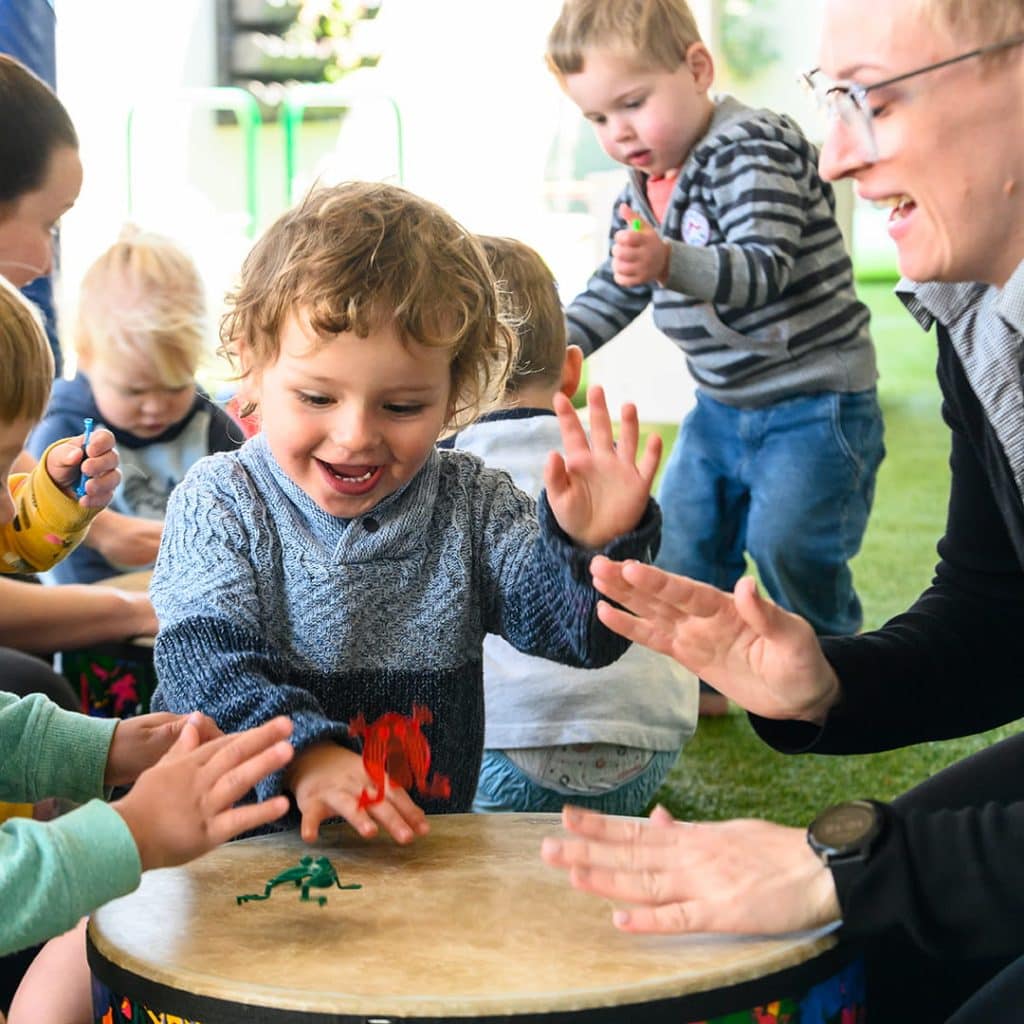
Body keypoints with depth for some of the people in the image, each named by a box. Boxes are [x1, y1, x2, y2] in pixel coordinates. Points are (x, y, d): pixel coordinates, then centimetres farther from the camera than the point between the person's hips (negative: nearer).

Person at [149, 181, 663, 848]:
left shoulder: (471, 504, 4)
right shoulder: (220, 502, -2)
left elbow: (573, 633, -3)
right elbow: (203, 658, -14)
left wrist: (593, 546, -23)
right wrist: (304, 754, -29)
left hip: (423, 840, 2)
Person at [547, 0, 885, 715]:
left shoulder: (755, 149, -20)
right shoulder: (642, 189, 6)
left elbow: (765, 269, -33)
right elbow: (615, 289, 18)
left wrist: (670, 264, -50)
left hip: (814, 400, -8)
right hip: (720, 405, 9)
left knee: (789, 548, -12)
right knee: (682, 539, 10)